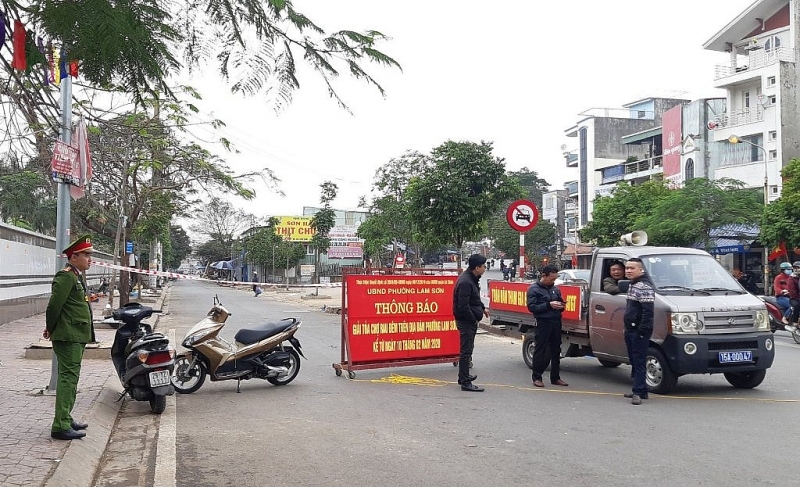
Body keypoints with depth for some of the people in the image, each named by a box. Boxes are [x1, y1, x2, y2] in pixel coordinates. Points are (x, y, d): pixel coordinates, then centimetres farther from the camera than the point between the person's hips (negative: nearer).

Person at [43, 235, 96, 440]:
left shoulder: (78, 276, 17)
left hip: (77, 336, 10)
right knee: (68, 378, -9)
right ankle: (61, 426, -6)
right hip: (68, 337, -10)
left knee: (70, 378, 17)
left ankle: (66, 418, 28)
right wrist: (51, 329, -9)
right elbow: (54, 305, -20)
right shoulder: (66, 276, -16)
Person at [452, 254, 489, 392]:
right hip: (466, 321, -11)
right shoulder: (465, 282, -24)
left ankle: (464, 376, 35)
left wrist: (483, 308, 13)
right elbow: (463, 306, -25)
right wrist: (474, 318, -16)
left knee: (467, 349, 21)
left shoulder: (472, 278, 9)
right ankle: (465, 383, -1)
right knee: (466, 351, -5)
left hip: (470, 320, 11)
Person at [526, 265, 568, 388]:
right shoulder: (534, 289, -2)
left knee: (556, 351, 9)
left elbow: (560, 302, 28)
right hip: (543, 323, -6)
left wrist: (561, 306, 3)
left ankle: (555, 378, 18)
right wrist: (549, 305, -17)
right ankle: (537, 378, 5)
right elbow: (531, 307, -11)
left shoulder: (555, 289, 16)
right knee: (541, 351, -2)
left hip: (556, 322, 6)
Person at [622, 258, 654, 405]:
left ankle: (638, 392, -9)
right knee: (634, 361, 15)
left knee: (639, 361, -9)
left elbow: (648, 310, -23)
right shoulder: (632, 285, 17)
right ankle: (640, 390, 23)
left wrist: (642, 330, -25)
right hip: (630, 330, 10)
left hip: (639, 331, -10)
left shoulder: (644, 287, -16)